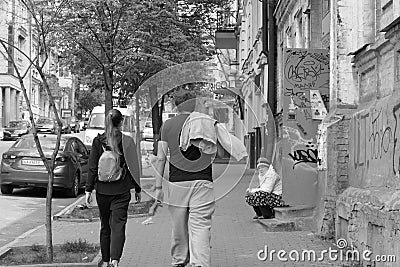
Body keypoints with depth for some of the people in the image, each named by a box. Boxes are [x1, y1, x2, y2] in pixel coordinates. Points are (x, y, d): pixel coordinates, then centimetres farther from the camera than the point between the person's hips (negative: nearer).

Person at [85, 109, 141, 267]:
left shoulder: (98, 141, -2)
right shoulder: (127, 141, -5)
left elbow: (92, 168, -2)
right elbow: (133, 167, -1)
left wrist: (88, 190, 2)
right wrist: (137, 189, 8)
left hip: (102, 190, 2)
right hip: (121, 191, -2)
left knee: (105, 227, 15)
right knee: (118, 226, -2)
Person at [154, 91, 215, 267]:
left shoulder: (168, 125, 7)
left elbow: (160, 158, 5)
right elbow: (213, 155, 7)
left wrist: (158, 187, 9)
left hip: (176, 182, 2)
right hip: (202, 181, -1)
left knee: (179, 227, 14)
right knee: (201, 226, -4)